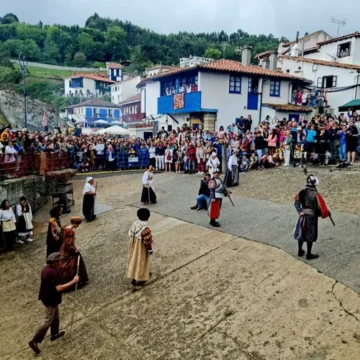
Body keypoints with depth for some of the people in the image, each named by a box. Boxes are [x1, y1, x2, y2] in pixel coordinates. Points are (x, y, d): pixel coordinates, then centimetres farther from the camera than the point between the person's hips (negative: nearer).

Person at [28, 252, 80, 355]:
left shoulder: (47, 268, -1)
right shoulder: (53, 272, -31)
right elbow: (58, 288, -32)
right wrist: (73, 281, -29)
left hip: (47, 297, 9)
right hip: (50, 300, -9)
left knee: (56, 317, 25)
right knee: (48, 321, 6)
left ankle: (54, 334, 42)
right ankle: (34, 341, 15)